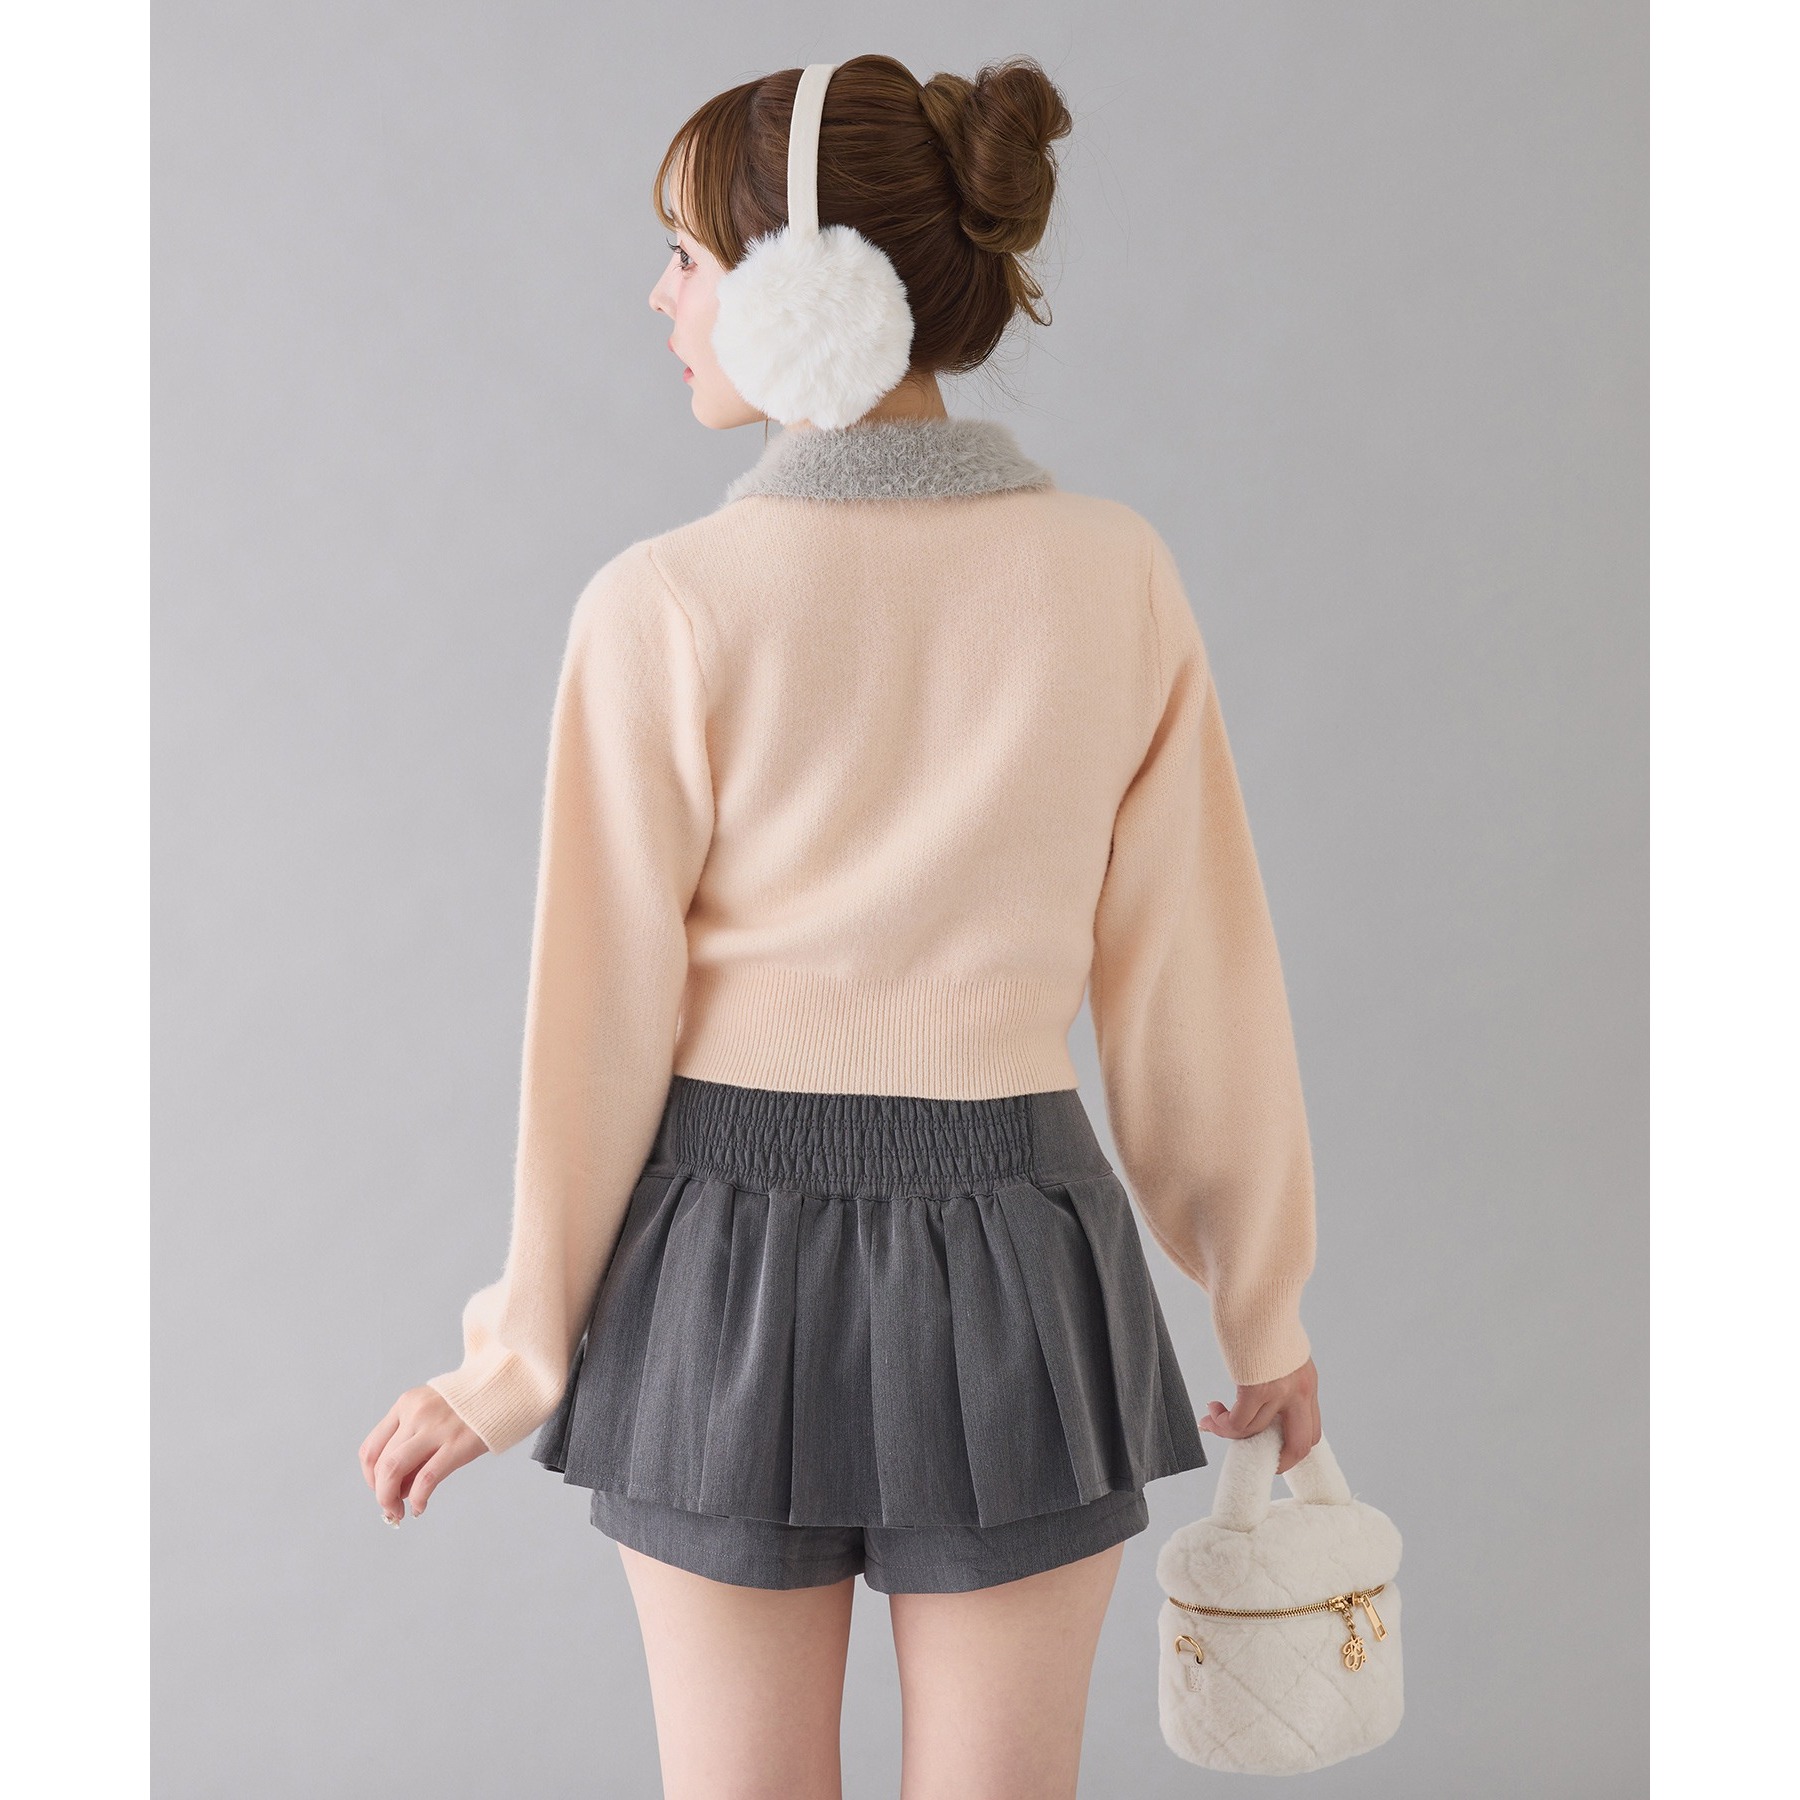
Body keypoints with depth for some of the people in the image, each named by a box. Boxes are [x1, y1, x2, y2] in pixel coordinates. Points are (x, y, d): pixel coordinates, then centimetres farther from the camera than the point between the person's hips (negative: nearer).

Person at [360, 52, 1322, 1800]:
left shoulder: (669, 605, -13)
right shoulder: (1117, 573, -5)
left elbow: (601, 1018, -9)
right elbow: (1194, 978, -1)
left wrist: (518, 1356, 4)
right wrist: (1262, 1305, 11)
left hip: (730, 1262, -1)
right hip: (1016, 1261, 2)